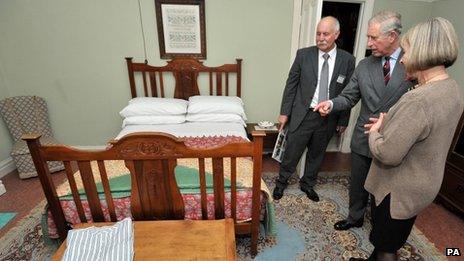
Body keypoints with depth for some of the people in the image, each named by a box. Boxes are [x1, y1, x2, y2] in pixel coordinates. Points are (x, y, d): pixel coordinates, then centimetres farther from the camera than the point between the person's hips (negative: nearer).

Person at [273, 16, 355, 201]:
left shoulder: (347, 60, -1)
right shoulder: (303, 55, -4)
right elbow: (291, 85, -2)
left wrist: (343, 120, 4)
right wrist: (284, 112, -3)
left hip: (328, 118, 2)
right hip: (302, 115, -2)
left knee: (317, 154, 17)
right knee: (291, 152, 7)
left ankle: (308, 184, 40)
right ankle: (281, 182, 32)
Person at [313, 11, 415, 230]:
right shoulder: (364, 66, 0)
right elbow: (348, 97, 1)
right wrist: (331, 103, -19)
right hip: (363, 140, 3)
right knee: (357, 184, 18)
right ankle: (355, 218, 44)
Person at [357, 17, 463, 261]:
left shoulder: (418, 99, -32)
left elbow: (387, 155, -30)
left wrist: (375, 131, -12)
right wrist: (388, 124, 3)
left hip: (398, 191, -9)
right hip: (421, 185, 9)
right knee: (385, 239, 31)